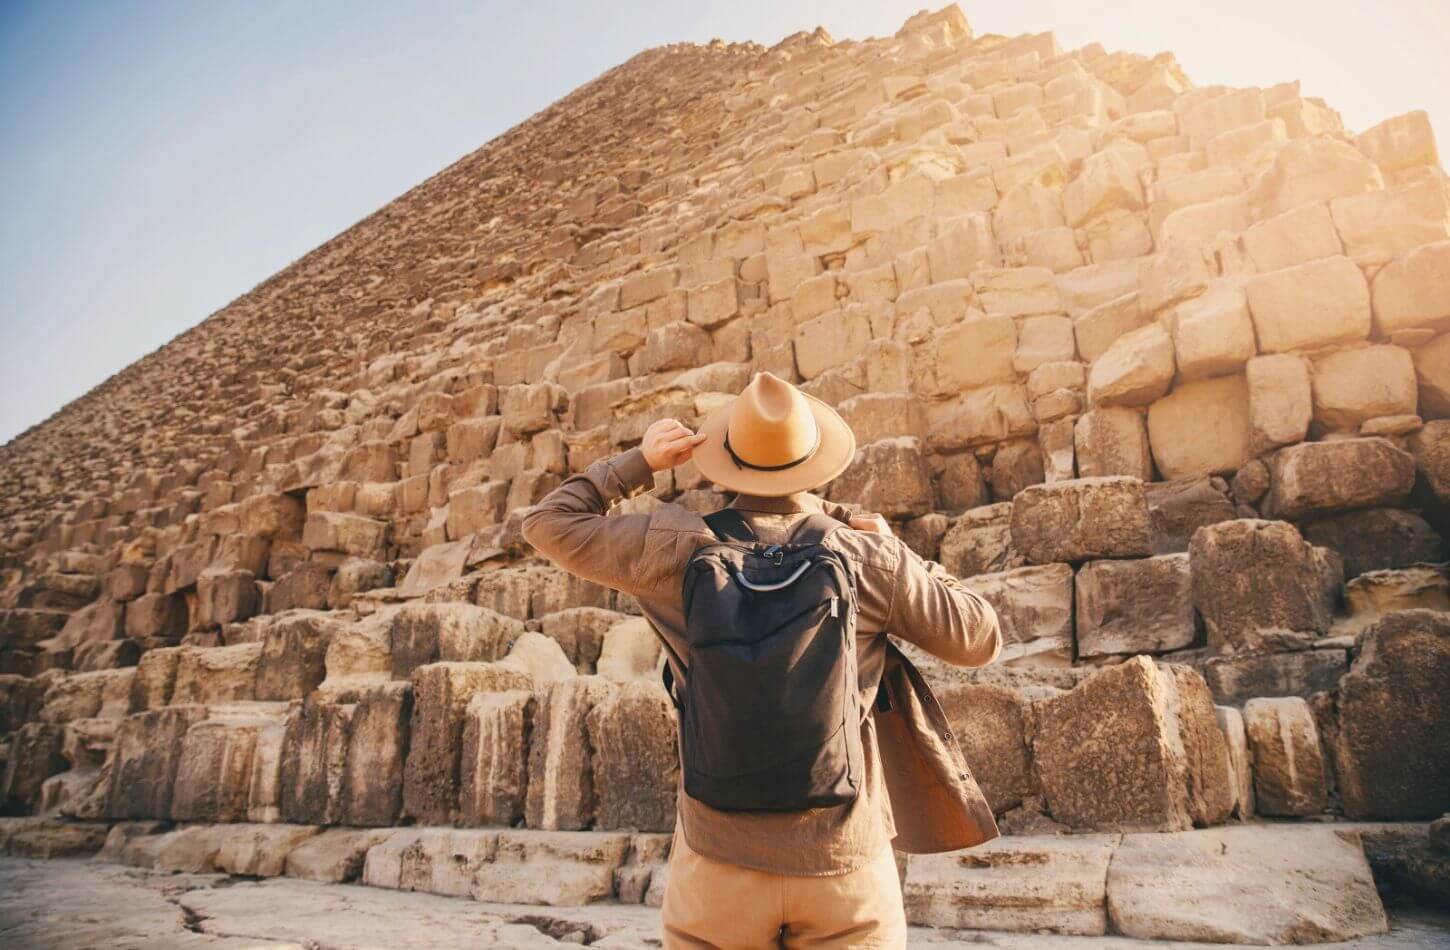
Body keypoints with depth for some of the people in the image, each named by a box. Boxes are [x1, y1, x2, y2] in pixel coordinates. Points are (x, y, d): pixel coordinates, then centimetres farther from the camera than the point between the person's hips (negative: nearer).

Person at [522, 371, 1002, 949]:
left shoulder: (679, 547, -8)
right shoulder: (871, 558, -8)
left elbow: (547, 523, 5)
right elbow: (980, 639, 5)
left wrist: (639, 463, 9)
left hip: (720, 857, 1)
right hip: (844, 860, 0)